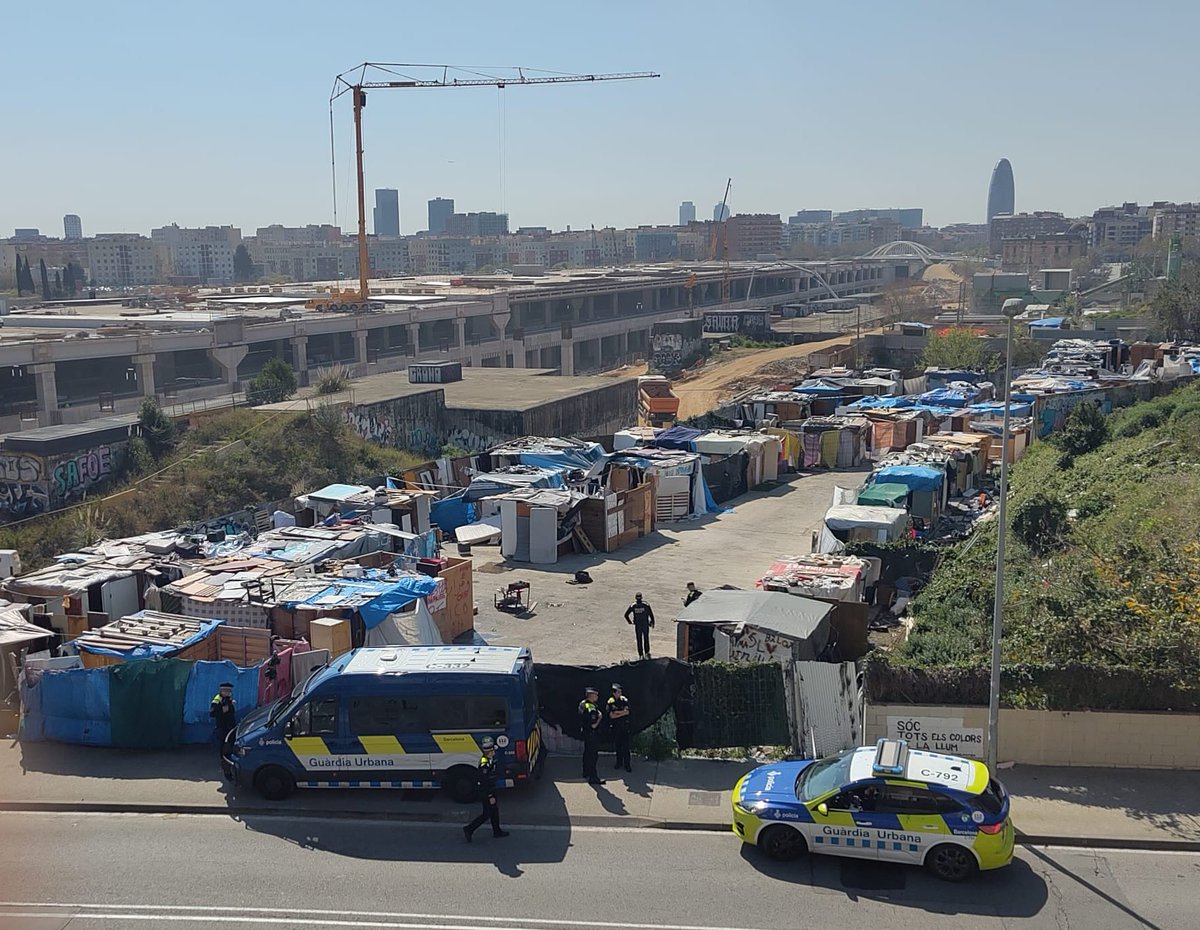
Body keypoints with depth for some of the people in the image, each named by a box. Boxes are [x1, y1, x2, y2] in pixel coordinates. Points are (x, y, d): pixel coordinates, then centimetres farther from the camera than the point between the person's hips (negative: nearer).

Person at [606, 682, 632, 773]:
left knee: (626, 745, -4)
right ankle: (619, 762, 23)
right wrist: (622, 713, -12)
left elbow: (627, 712, -10)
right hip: (616, 726, 1)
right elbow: (611, 716, -9)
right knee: (618, 745, 10)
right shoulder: (610, 702, -3)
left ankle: (627, 764, -1)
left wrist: (616, 712, -11)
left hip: (625, 725, -1)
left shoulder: (624, 700, -3)